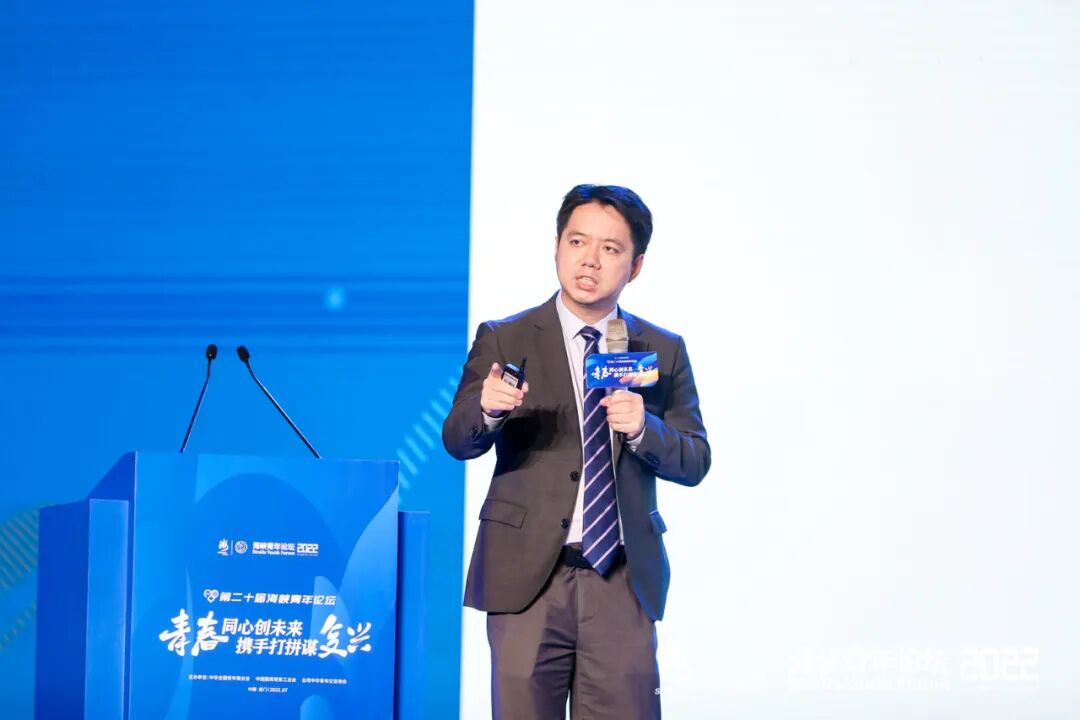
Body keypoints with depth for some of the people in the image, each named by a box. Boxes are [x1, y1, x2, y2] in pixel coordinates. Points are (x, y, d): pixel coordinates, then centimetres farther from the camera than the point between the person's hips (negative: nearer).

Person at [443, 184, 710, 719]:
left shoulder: (663, 352, 9)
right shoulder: (503, 341, 4)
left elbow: (694, 462, 6)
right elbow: (458, 442, -5)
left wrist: (644, 429, -15)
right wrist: (487, 408, -28)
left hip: (624, 580, 2)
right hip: (527, 576, -1)